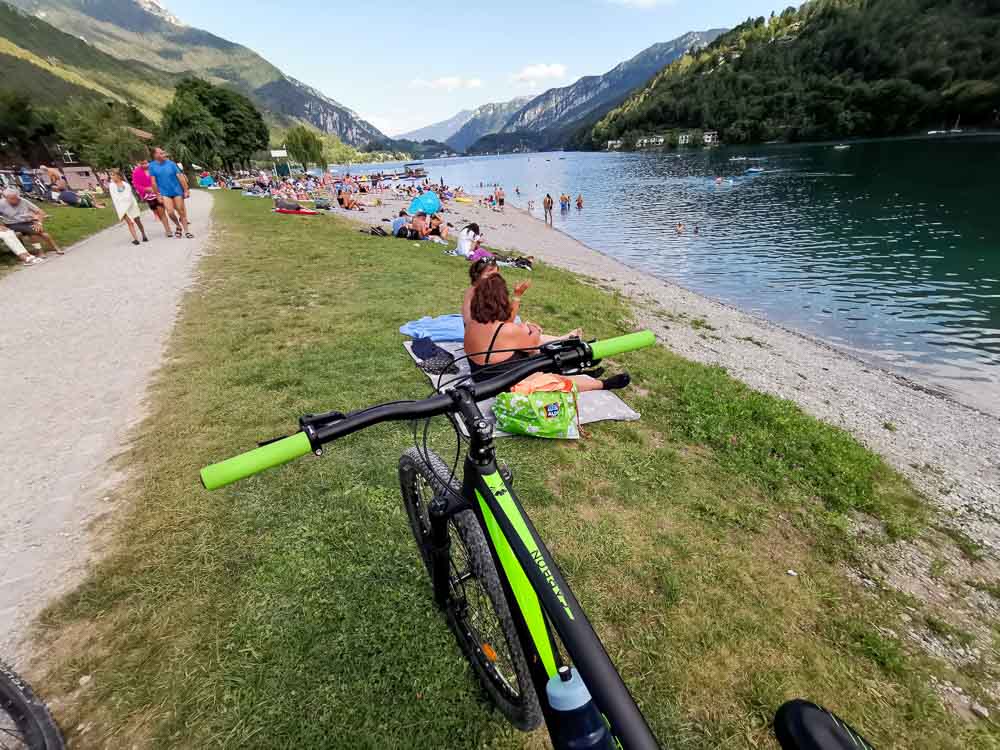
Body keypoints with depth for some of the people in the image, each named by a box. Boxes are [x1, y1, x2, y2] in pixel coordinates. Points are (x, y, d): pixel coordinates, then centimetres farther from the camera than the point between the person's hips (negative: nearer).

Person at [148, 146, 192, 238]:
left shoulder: (170, 163, -3)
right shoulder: (152, 166, -3)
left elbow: (180, 177, -1)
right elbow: (153, 182, -1)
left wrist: (186, 190, -5)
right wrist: (158, 195, -2)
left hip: (177, 191, 0)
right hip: (165, 193, 0)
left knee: (181, 212, 3)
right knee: (170, 212, -13)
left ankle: (187, 231, 10)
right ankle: (178, 226, 12)